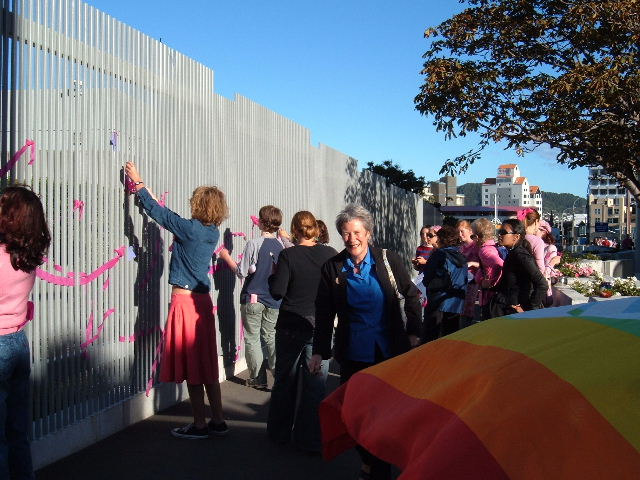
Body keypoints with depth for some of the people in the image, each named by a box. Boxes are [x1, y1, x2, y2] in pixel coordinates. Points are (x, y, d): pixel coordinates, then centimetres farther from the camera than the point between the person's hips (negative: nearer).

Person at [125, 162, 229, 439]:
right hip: (202, 300, 8)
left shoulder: (190, 229, -15)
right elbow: (168, 216, 21)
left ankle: (199, 425, 9)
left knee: (192, 367, 1)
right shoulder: (212, 232, 7)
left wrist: (138, 183, 9)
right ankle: (218, 421, 19)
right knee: (206, 365, 13)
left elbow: (157, 212, -4)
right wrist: (147, 192, 29)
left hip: (185, 301, -7)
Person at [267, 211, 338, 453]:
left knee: (284, 379, 15)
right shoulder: (330, 254, -5)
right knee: (315, 383, 7)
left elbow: (277, 292, -13)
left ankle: (280, 432, 28)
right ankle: (310, 439, 11)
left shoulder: (288, 255, -10)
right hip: (320, 327, 0)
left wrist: (273, 276, 6)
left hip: (290, 326, 0)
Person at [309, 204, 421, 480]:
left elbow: (411, 296, 6)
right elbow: (324, 314, 2)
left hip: (390, 350, 0)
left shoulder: (388, 260, -3)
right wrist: (319, 352, -2)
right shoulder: (332, 268, -2)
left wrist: (413, 333, 2)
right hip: (353, 352, 0)